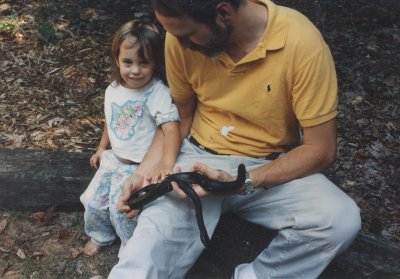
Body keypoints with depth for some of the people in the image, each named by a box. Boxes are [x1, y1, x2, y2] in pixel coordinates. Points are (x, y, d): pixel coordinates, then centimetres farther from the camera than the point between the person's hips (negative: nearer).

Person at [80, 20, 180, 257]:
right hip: (114, 158, 7)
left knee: (122, 210, -13)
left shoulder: (158, 93, -23)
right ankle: (100, 236, 41)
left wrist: (167, 162, -47)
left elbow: (171, 127, -33)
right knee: (93, 201, 11)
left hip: (141, 166, -7)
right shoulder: (113, 90, -1)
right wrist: (102, 148, 26)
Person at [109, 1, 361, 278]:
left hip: (270, 168, 1)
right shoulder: (181, 38, -10)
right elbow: (180, 116, 6)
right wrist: (146, 172, -9)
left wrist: (242, 183, -24)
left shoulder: (302, 42, -21)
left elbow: (321, 150, -14)